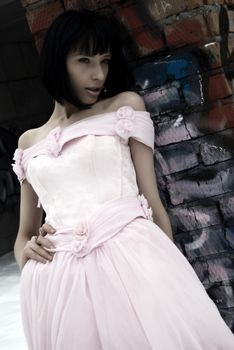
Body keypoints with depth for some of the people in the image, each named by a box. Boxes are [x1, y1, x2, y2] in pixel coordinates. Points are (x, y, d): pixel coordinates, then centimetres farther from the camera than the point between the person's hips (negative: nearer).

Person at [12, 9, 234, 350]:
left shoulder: (126, 106, 14)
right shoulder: (29, 142, 21)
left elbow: (152, 199, 9)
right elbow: (24, 233, 24)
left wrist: (172, 270, 0)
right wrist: (25, 251, 1)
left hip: (131, 258, -2)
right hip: (58, 281, 2)